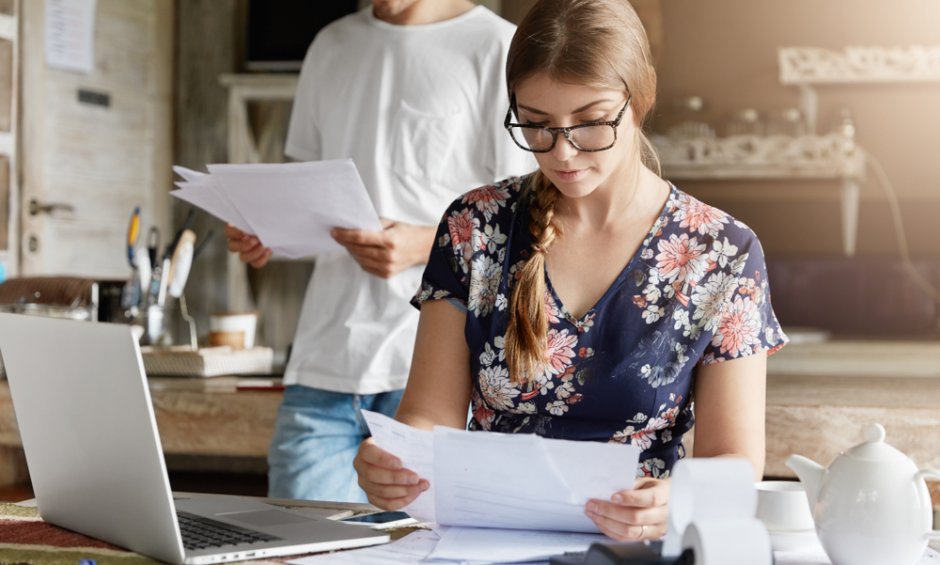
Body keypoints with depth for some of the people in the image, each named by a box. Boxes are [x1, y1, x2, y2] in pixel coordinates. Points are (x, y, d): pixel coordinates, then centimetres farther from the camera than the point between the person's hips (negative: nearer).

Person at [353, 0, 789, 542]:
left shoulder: (721, 254, -2)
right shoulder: (474, 228, 3)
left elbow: (735, 460, -2)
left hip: (638, 551, 0)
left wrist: (677, 504, -24)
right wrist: (395, 465, -21)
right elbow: (431, 414, 1)